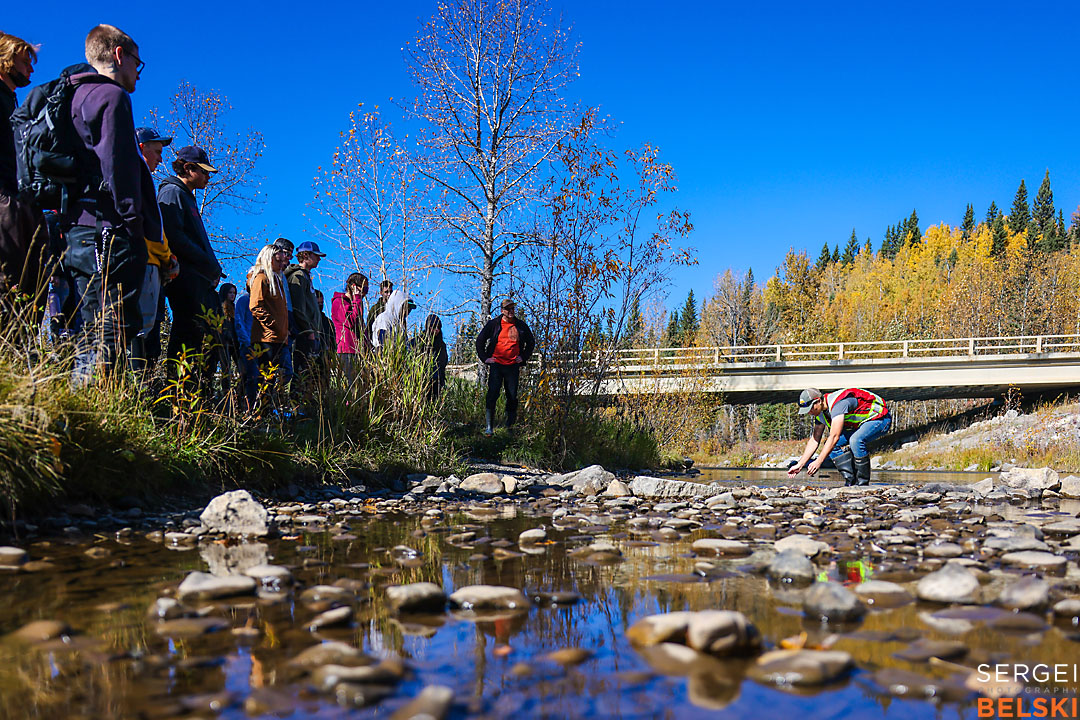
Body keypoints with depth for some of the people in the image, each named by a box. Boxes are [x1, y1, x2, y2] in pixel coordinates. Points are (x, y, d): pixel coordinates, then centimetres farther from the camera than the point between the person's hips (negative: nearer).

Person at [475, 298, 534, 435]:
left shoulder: (521, 326, 8)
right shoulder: (494, 324, 2)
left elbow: (531, 343, 23)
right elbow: (480, 340, 8)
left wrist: (523, 357, 12)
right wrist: (484, 358, 2)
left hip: (513, 366, 2)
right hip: (496, 364, -2)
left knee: (512, 396, 4)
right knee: (493, 393, -10)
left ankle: (510, 425, 19)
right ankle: (489, 426, -8)